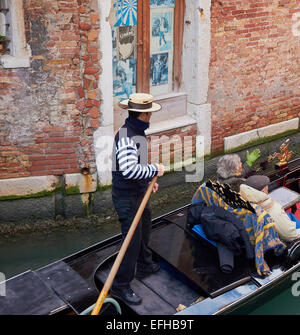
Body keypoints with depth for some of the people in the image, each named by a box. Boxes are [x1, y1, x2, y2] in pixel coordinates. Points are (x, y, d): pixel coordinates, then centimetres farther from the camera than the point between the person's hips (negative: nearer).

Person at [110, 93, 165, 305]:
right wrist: (155, 170, -25)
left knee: (144, 230, 26)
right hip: (127, 197, -10)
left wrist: (149, 178, 19)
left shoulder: (137, 132, 7)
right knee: (132, 239, -3)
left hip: (139, 193, 10)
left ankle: (144, 265, 48)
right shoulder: (126, 136, -26)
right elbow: (129, 169, -36)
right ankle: (121, 286, 10)